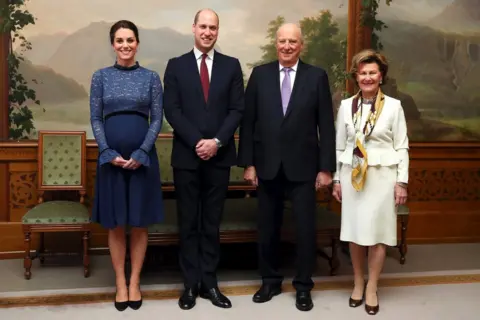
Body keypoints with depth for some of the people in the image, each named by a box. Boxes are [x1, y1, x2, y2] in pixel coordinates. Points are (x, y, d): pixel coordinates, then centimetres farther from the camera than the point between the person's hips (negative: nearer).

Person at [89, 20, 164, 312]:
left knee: (139, 223, 5)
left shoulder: (151, 77, 3)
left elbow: (157, 119, 0)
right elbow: (96, 119, 3)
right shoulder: (101, 76, 5)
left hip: (142, 157, 0)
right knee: (116, 224, 6)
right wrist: (110, 154, -9)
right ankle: (120, 282, 18)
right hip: (111, 157, 1)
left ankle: (135, 282, 17)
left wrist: (140, 153, -10)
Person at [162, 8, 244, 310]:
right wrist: (197, 142, -13)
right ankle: (191, 283, 16)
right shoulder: (176, 65, 4)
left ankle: (209, 282, 17)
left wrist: (217, 141, -12)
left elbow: (237, 109, 0)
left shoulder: (231, 65, 6)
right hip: (187, 155, -1)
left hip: (219, 156, 1)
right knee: (189, 223, 6)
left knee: (212, 223, 8)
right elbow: (172, 110, -3)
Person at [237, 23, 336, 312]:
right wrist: (248, 163, -2)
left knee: (306, 227, 5)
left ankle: (303, 286, 21)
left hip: (303, 166, -1)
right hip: (268, 165, 1)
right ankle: (271, 280, 29)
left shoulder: (317, 76, 0)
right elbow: (248, 121, 2)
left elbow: (326, 125, -1)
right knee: (268, 227, 11)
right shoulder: (260, 74, 3)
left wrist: (326, 167, -5)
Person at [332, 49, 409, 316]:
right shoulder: (346, 106, 4)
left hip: (382, 175, -2)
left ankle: (372, 288, 16)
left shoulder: (394, 106, -2)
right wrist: (337, 178, 6)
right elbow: (340, 145, 7)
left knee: (378, 232, 2)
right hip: (352, 175, 2)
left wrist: (402, 181, -5)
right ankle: (358, 283, 25)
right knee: (354, 231, 8)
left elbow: (402, 147, -1)